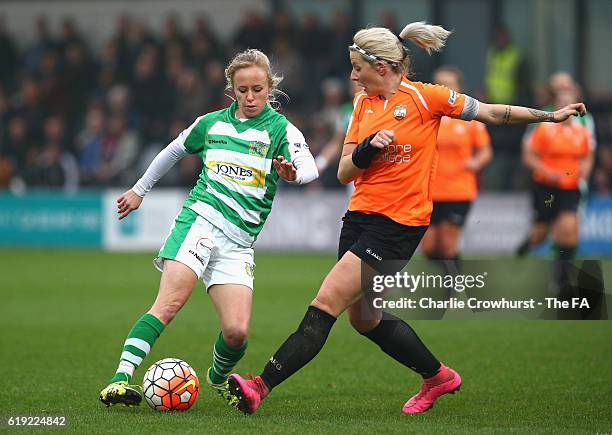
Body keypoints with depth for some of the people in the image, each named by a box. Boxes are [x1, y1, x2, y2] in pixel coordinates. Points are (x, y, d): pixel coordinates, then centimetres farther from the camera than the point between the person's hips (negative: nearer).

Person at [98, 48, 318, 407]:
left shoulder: (281, 129, 4)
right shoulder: (212, 123, 12)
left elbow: (310, 168, -15)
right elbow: (174, 151, 31)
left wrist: (293, 174, -38)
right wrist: (140, 190, 37)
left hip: (239, 242, 0)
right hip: (200, 220, 0)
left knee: (237, 331, -10)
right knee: (170, 303, -22)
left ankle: (218, 377, 24)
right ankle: (121, 379, -31)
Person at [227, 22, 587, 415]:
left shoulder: (424, 97, -8)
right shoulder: (364, 103, 9)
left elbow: (490, 113, 3)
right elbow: (344, 173, 6)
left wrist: (550, 116, 4)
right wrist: (367, 149, -14)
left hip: (398, 225, -8)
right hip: (360, 216, 8)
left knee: (325, 304, -14)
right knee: (363, 318, 15)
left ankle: (261, 387, -19)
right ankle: (438, 376, 33)